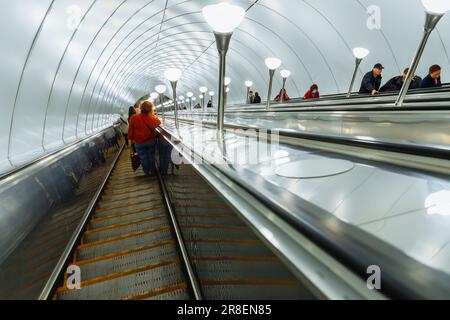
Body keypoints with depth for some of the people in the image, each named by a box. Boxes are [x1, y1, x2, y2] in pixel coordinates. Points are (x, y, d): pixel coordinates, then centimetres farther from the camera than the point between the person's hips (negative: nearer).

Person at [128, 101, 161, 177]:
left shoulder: (134, 118, -16)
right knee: (151, 156, 19)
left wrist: (131, 138, 10)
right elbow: (158, 123, 6)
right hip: (151, 141, 0)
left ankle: (147, 172, 31)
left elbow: (130, 130, -5)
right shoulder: (152, 118, -18)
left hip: (139, 143, 0)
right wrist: (154, 115, 1)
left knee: (143, 158, 16)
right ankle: (152, 170, 34)